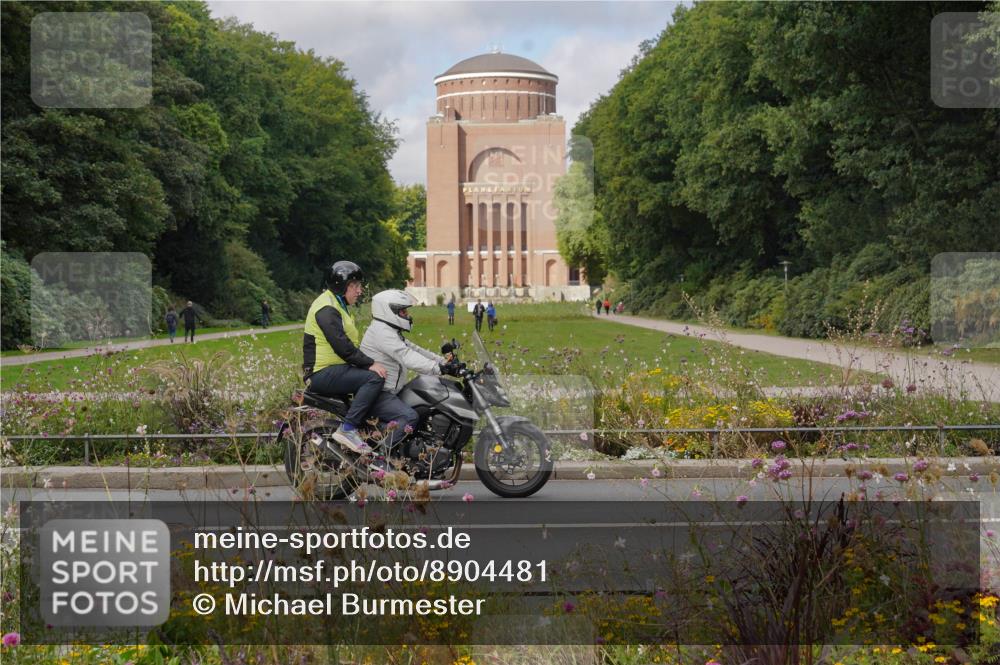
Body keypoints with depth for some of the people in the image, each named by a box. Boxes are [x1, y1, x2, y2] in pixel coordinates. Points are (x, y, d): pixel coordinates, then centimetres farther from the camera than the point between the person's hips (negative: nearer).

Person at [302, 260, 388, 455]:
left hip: (335, 369, 11)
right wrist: (370, 364, -22)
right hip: (322, 373, -11)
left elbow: (348, 343, 22)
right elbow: (342, 346, -23)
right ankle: (347, 429, -27)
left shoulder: (337, 305, 21)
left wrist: (369, 363, 11)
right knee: (375, 378, -24)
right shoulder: (326, 308, -14)